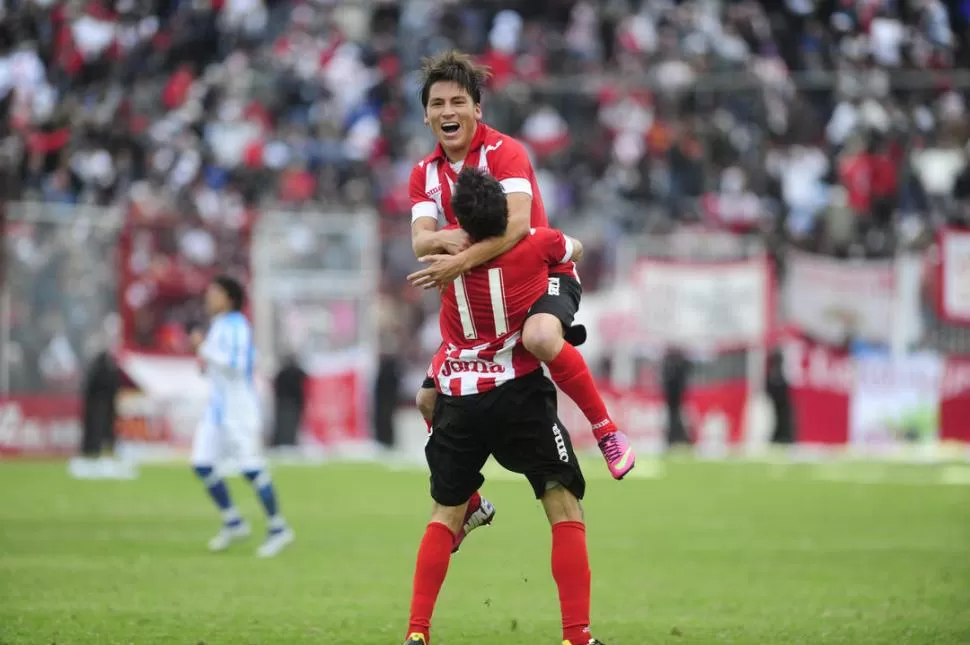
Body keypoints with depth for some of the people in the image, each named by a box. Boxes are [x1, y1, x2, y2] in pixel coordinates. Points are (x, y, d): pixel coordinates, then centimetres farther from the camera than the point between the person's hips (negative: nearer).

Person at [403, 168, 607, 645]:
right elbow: (576, 251, 15)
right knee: (564, 507, 0)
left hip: (457, 400, 3)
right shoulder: (537, 245, -9)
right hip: (519, 393, -3)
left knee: (445, 515, 16)